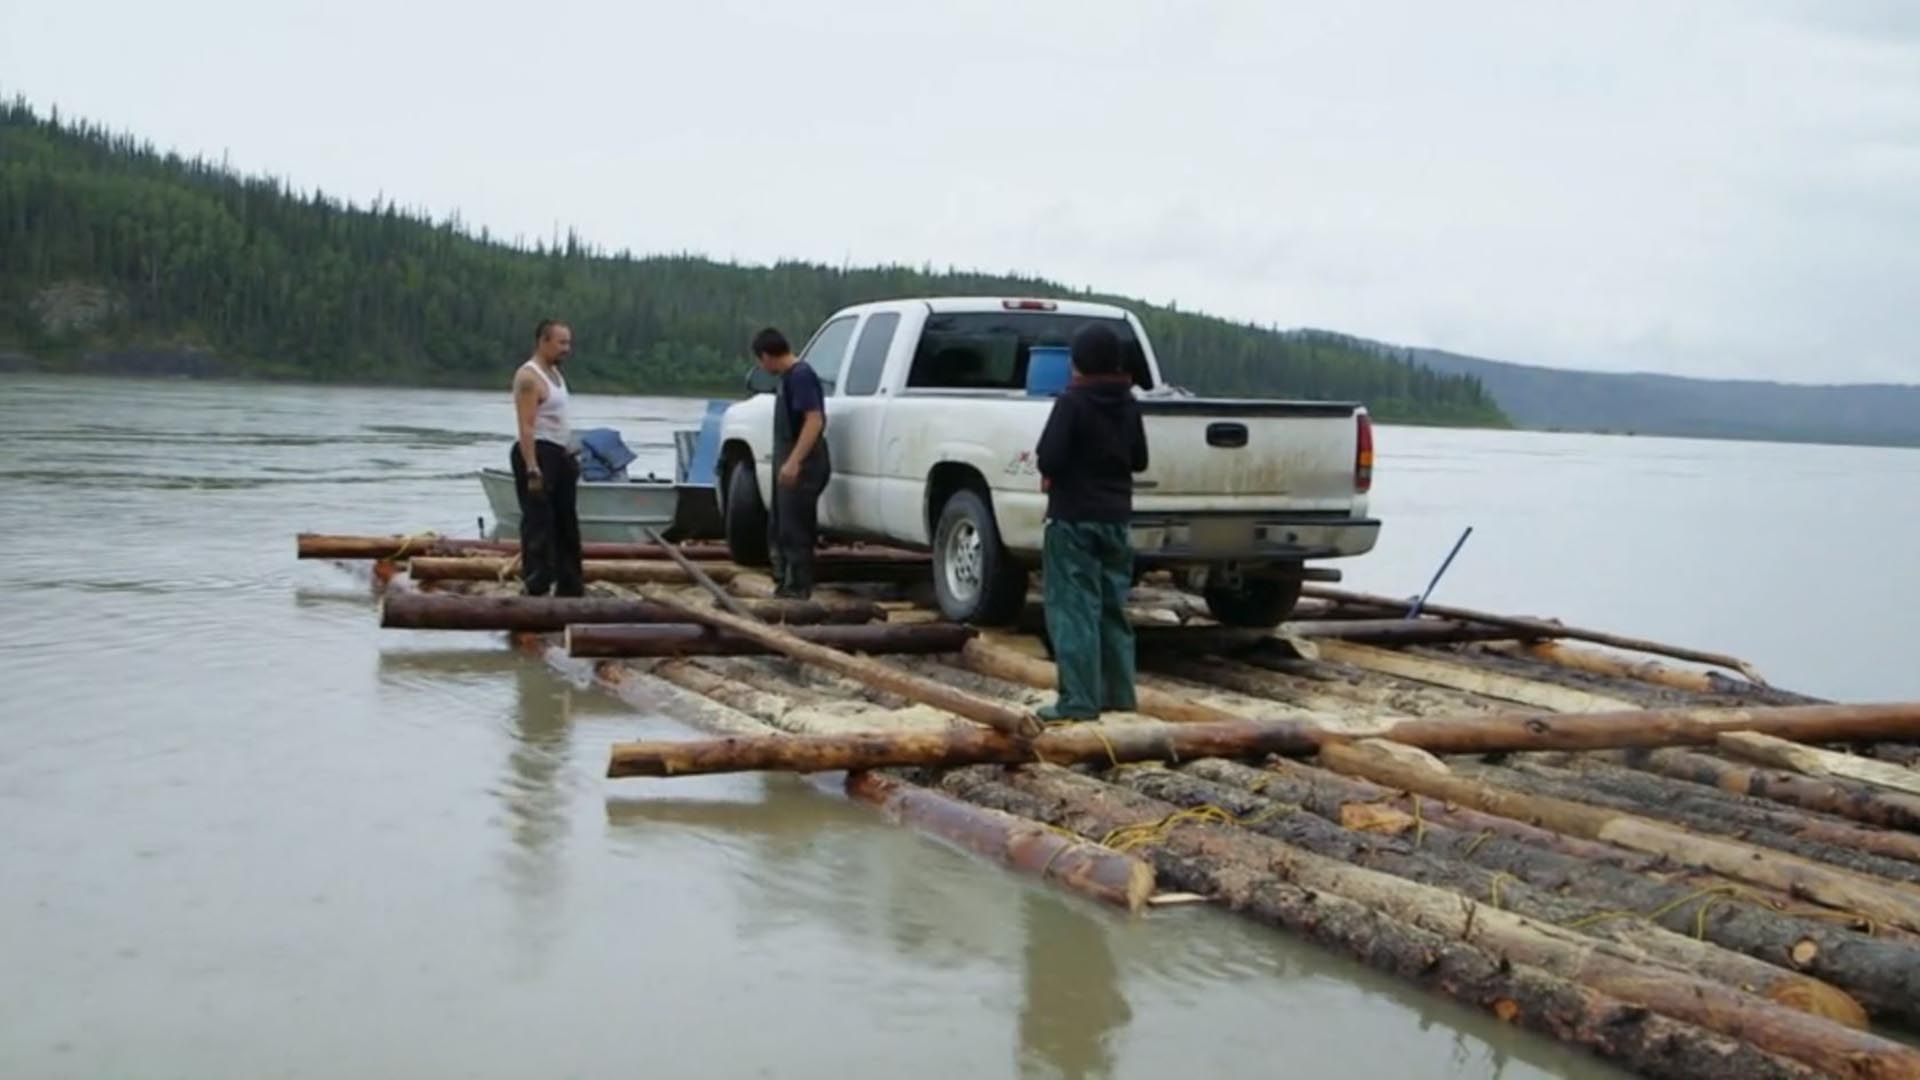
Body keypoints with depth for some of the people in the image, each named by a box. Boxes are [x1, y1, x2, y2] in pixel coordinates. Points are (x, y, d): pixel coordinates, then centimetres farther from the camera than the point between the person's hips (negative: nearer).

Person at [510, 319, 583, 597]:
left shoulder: (555, 373, 15)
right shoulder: (529, 377, -15)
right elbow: (526, 427, -22)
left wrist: (571, 458, 19)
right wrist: (532, 469, -28)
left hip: (559, 454, 10)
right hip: (536, 453, -10)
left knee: (566, 522, 15)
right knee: (538, 523, -9)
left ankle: (569, 586, 24)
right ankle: (536, 589, -7)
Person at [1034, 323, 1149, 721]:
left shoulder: (1072, 401, -14)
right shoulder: (1128, 404, 7)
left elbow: (1050, 457, -18)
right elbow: (1139, 460, 15)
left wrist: (1049, 474, 2)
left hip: (1073, 516, -6)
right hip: (1116, 515, 7)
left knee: (1074, 610, -4)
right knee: (1113, 607, 15)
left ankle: (1078, 701, -6)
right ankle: (1119, 693, 19)